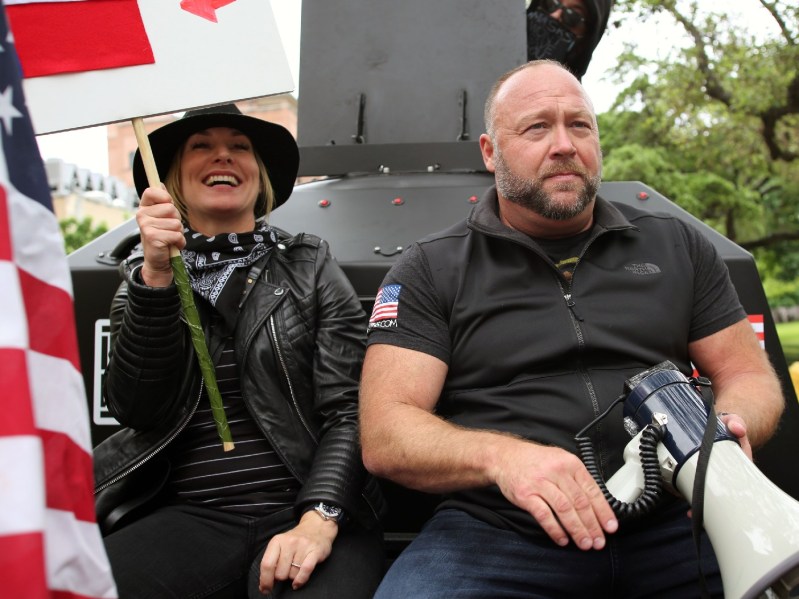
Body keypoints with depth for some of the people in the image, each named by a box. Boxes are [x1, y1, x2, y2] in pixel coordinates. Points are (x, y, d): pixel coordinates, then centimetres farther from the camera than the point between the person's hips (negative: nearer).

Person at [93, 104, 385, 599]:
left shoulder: (310, 266, 9)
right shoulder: (142, 278, 14)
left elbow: (348, 409, 0)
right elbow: (139, 410, 0)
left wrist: (319, 519, -17)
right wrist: (157, 274, -10)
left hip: (302, 511, -1)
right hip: (187, 518, 2)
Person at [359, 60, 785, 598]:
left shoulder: (678, 247, 16)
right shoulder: (430, 270, 6)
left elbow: (750, 376, 18)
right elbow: (384, 436, -2)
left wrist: (728, 431, -7)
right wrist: (500, 456, -23)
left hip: (671, 528, 2)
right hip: (496, 532, -1)